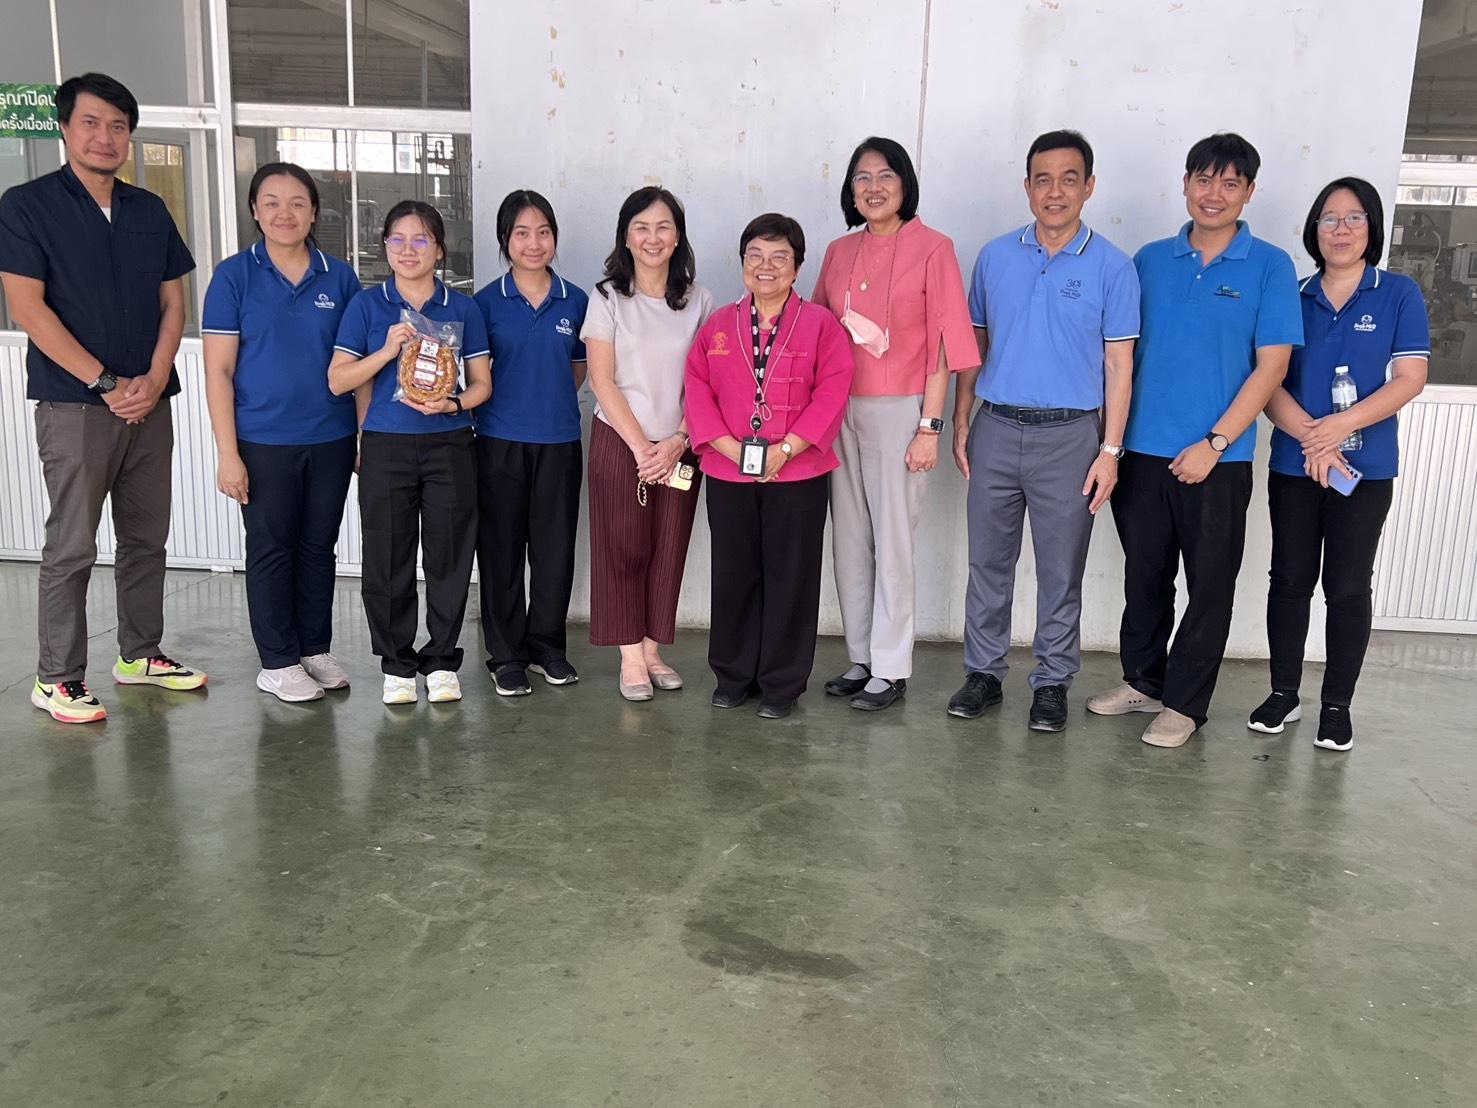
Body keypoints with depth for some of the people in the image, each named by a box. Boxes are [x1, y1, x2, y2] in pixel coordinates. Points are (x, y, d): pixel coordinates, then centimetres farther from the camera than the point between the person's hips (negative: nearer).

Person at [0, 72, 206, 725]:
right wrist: (106, 384, -13)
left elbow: (172, 303, 10)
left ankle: (140, 654, 25)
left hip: (149, 404, 5)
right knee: (72, 549, -2)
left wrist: (153, 380, -5)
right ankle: (57, 678, 8)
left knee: (146, 538, 11)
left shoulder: (150, 211, 12)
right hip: (74, 407, -5)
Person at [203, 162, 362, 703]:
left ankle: (316, 649, 26)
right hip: (264, 442, -2)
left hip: (332, 439, 3)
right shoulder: (234, 276, -4)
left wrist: (367, 435, 2)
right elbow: (219, 371, -6)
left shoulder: (340, 277, 3)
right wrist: (227, 453, -11)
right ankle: (278, 663, 18)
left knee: (318, 546, 12)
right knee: (272, 549, 7)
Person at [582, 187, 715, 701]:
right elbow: (602, 380, -5)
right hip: (619, 441, -2)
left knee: (668, 549, 5)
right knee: (624, 549, 1)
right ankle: (630, 657, 10)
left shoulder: (698, 301, 5)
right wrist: (641, 446, -11)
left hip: (679, 446, 2)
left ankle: (652, 649, 17)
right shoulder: (608, 298, -1)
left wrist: (678, 441, -9)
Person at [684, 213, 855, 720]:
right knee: (733, 575, 10)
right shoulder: (718, 327, 8)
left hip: (798, 474, -2)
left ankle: (782, 683, 17)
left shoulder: (820, 324, 0)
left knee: (790, 577, 4)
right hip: (728, 473, 3)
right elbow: (698, 392, 3)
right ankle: (733, 675, 25)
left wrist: (787, 448, -17)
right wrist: (730, 447, -12)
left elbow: (832, 394, -8)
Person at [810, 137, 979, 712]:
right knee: (848, 538, 9)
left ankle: (891, 669, 10)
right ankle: (860, 658, 21)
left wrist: (929, 425, -11)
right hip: (839, 408, 5)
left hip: (898, 410, -5)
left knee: (893, 539, -1)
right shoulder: (840, 252, 11)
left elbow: (942, 344, -6)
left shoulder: (932, 248, -4)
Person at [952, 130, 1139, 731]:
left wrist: (1110, 450, -7)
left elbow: (1118, 365, -2)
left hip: (1069, 436, -2)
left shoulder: (1112, 266, -2)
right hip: (996, 429, 3)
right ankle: (983, 671, 22)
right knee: (988, 561, 9)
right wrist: (961, 422, 7)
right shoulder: (995, 256, 6)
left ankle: (1052, 682, 19)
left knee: (1061, 569, 6)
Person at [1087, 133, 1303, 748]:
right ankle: (1142, 680, 30)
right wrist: (1110, 438, 3)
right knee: (1144, 577, 13)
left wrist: (1214, 444, -13)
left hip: (1217, 459, -3)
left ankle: (1184, 703, 18)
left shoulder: (1270, 267, -2)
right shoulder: (1150, 260, 7)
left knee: (1210, 586, 5)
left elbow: (1271, 365, -6)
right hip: (1142, 451, 3)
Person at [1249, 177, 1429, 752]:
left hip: (1365, 467, -2)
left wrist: (1342, 424, -19)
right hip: (1293, 464, 2)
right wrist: (1310, 436, -16)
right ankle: (1283, 693, 20)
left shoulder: (1399, 294, 2)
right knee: (1290, 579, 7)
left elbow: (1410, 378, -5)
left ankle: (1337, 705, 15)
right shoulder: (1295, 297, 6)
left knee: (1348, 586, 4)